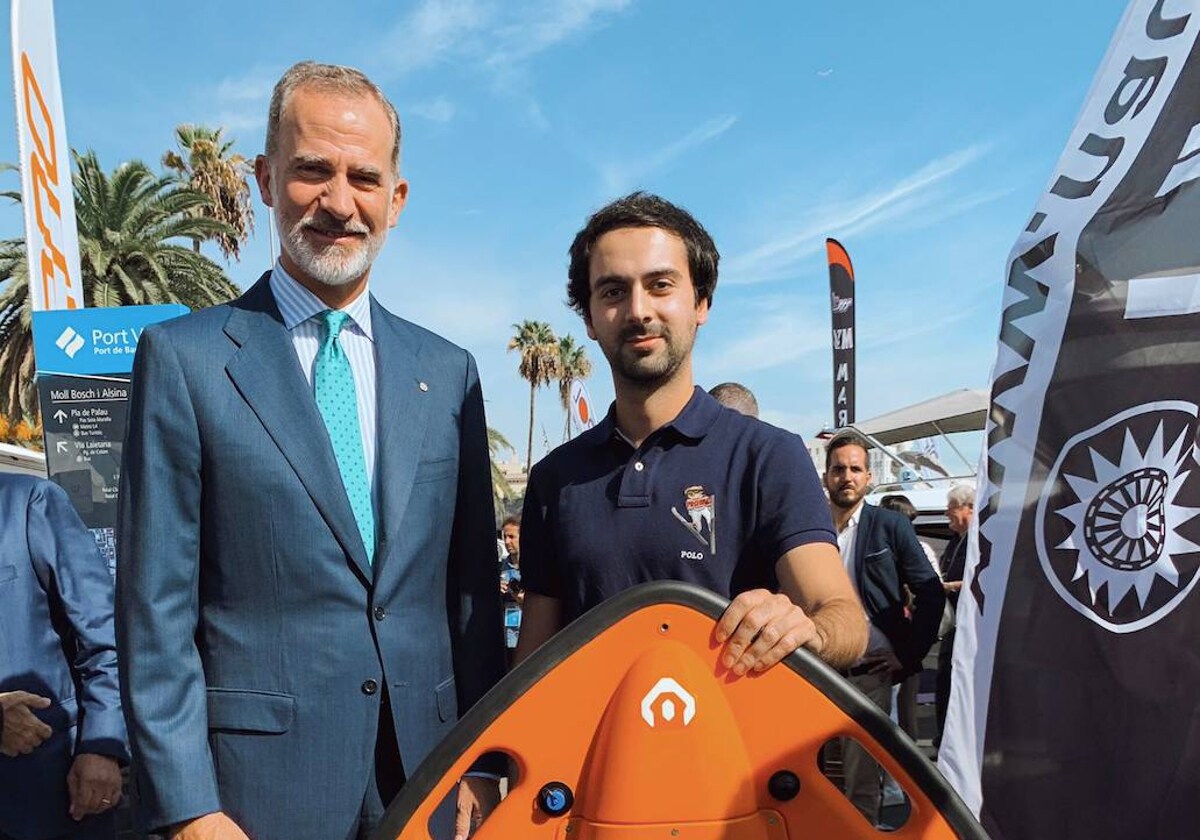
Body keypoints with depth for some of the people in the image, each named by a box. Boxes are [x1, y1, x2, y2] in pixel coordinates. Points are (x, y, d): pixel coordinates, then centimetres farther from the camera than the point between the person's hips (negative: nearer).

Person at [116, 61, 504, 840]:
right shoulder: (185, 358, -6)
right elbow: (156, 606, -7)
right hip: (263, 776, -3)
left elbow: (473, 586, 6)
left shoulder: (449, 372, 4)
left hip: (428, 773, 3)